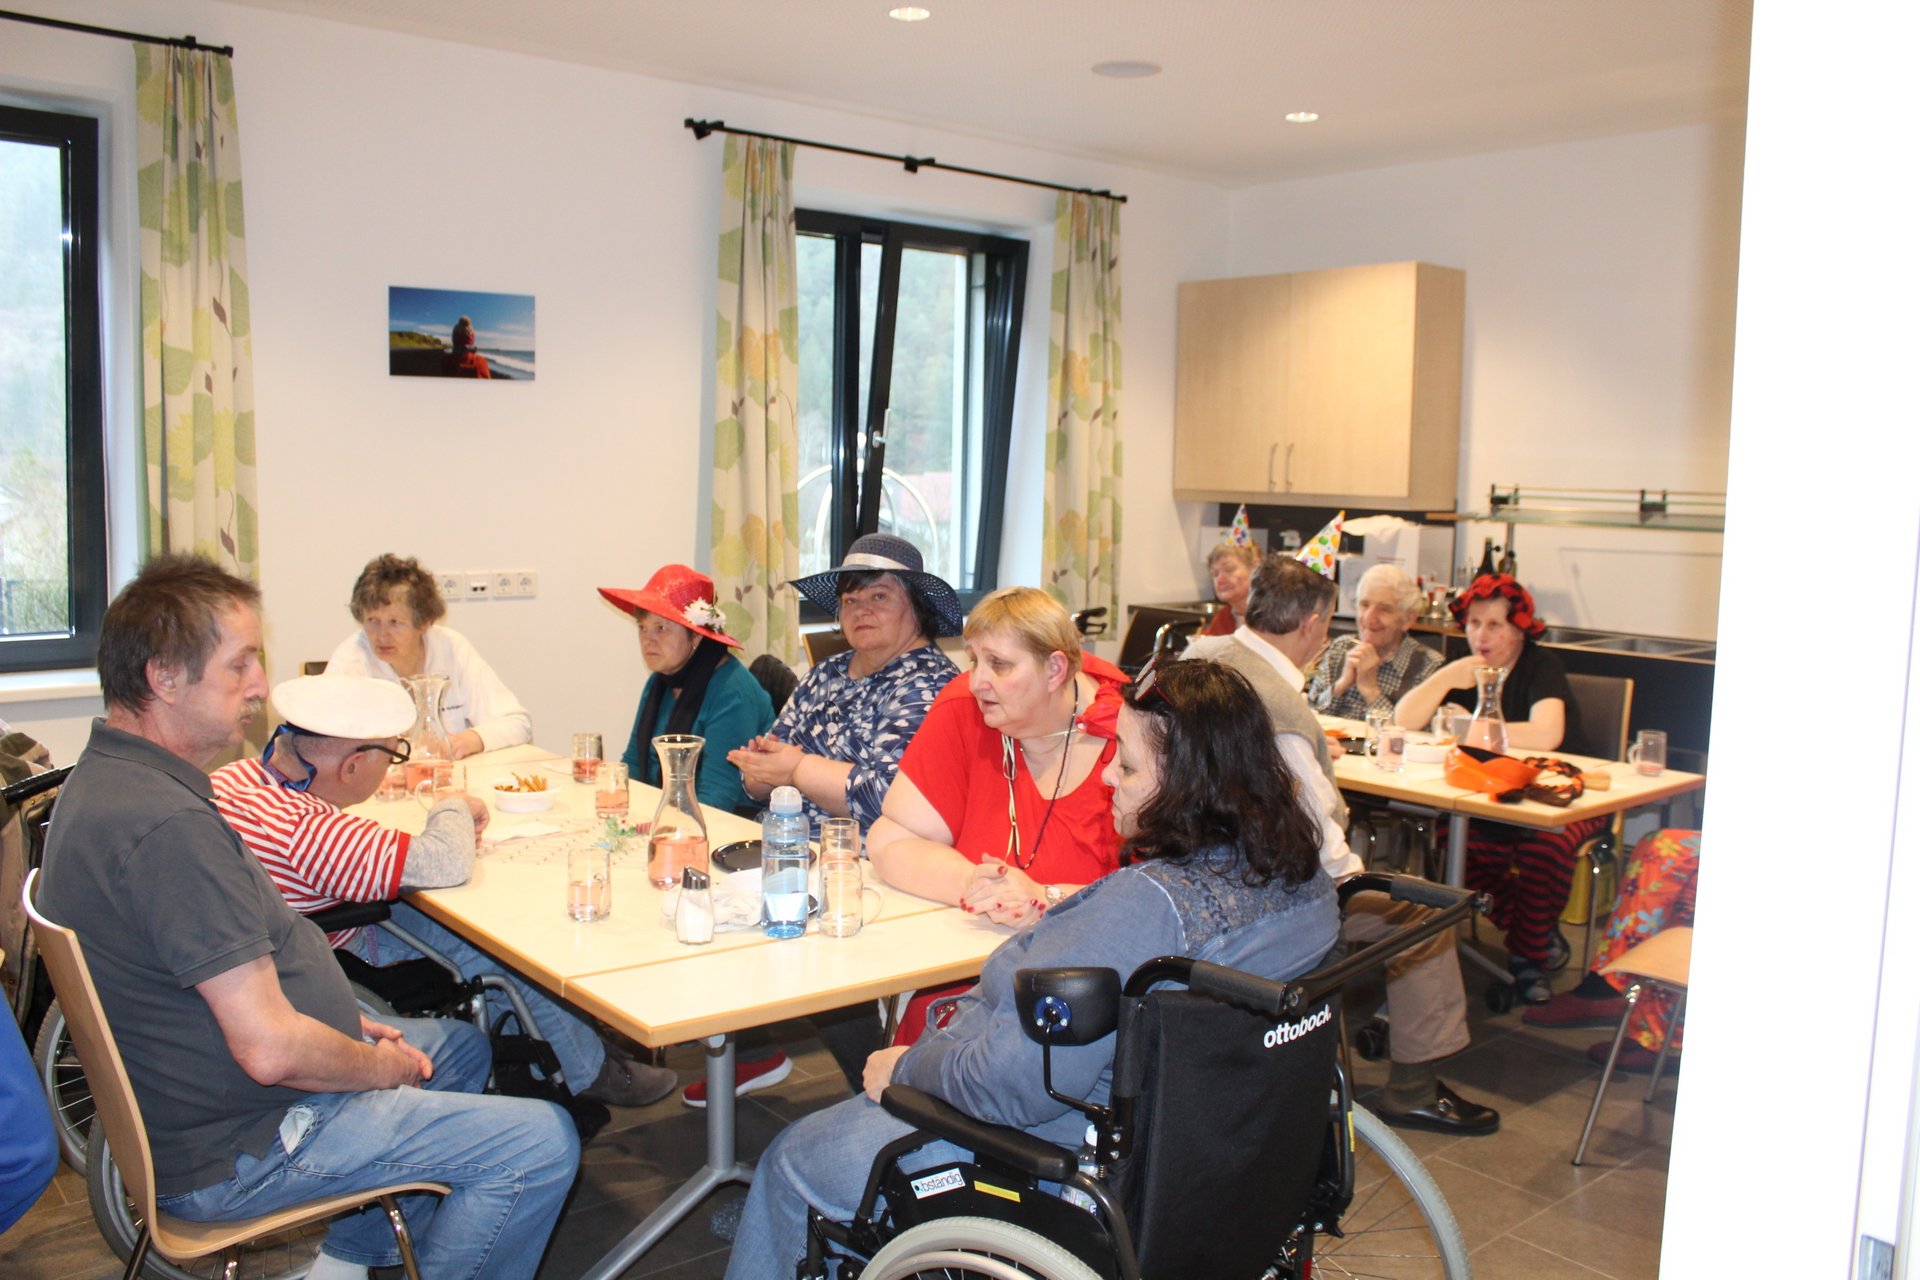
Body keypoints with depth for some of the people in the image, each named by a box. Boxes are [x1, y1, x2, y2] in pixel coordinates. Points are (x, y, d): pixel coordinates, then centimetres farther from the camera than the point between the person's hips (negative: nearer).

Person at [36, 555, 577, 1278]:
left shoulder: (108, 778, 5)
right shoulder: (167, 826, -30)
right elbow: (270, 1048, -30)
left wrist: (344, 1023, 8)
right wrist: (385, 1066, -11)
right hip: (234, 1152, -10)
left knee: (460, 1047, 25)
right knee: (542, 1144, -12)